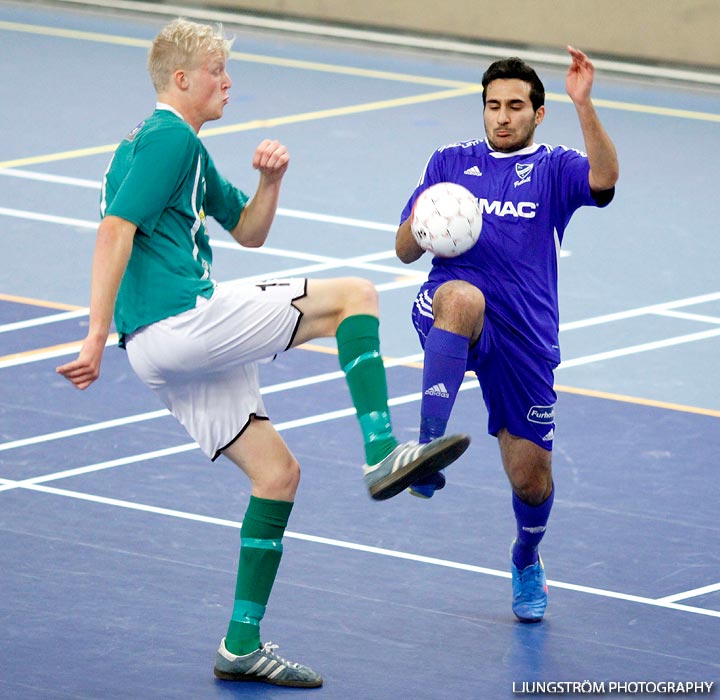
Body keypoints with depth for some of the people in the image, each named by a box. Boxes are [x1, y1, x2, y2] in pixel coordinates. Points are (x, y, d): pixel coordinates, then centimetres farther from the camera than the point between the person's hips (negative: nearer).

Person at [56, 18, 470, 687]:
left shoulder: (187, 150, 26)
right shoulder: (166, 137, -7)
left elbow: (248, 230, 31)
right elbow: (114, 232, -17)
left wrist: (270, 180, 11)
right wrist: (97, 336, -21)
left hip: (171, 351, 10)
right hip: (182, 320, -10)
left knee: (277, 473, 10)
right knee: (354, 295, -7)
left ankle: (242, 645, 10)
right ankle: (382, 452, -16)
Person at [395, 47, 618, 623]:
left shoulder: (555, 169, 7)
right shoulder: (450, 163, 14)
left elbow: (604, 178, -17)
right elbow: (405, 251, 14)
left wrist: (584, 105, -31)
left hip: (525, 334, 0)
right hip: (453, 314, 0)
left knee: (531, 478, 3)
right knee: (462, 296, -39)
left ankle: (526, 563, 37)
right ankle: (429, 447, -45)